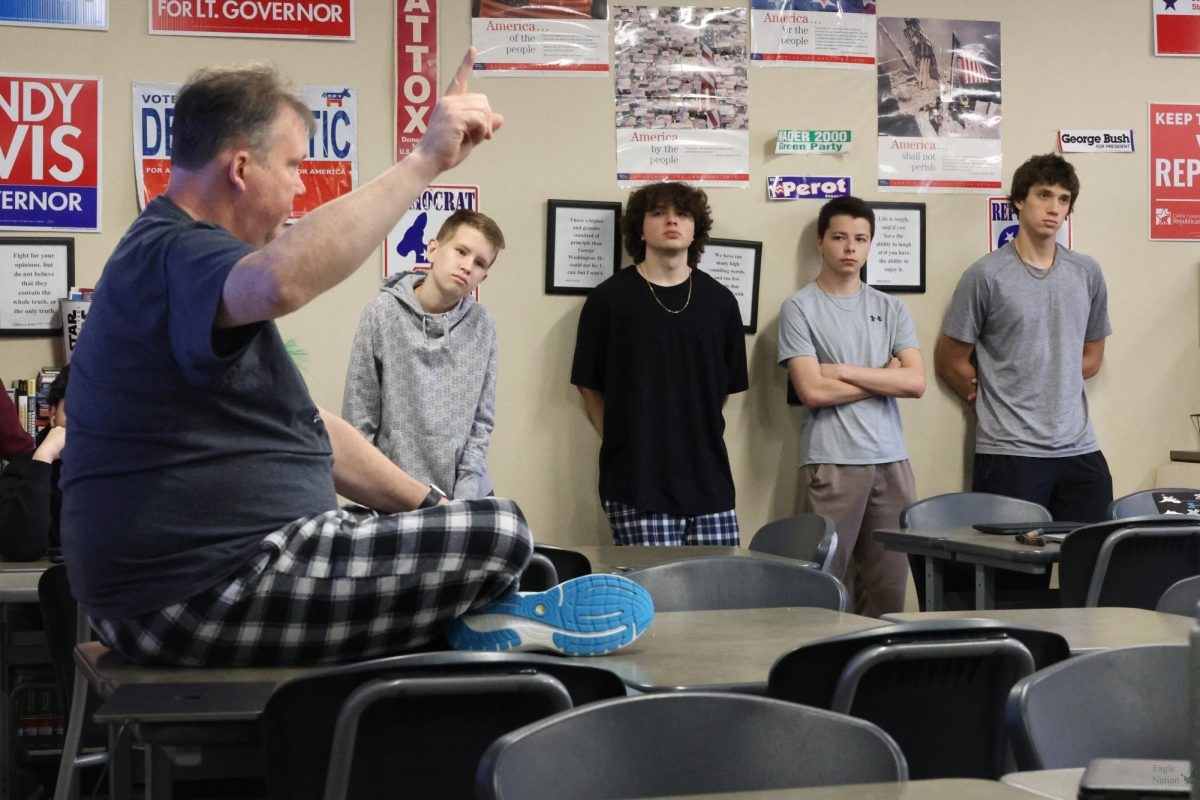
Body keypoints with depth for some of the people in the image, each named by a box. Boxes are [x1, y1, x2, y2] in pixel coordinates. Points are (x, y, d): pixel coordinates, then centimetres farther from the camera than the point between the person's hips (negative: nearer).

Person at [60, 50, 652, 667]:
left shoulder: (168, 256, 18)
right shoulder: (171, 257, -17)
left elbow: (304, 426, 21)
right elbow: (283, 280, -44)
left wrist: (428, 507, 16)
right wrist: (425, 160, -37)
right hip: (203, 600, -12)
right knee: (500, 534, -11)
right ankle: (492, 617, 16)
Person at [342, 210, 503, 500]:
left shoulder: (483, 326, -1)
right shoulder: (383, 313, -6)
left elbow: (482, 420, 3)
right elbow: (359, 418, -3)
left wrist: (465, 494, -6)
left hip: (467, 494, 2)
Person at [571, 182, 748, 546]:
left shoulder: (719, 301, 8)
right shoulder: (609, 299, 0)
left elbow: (728, 386, 15)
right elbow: (590, 388, 4)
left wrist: (697, 438, 11)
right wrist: (625, 445, 1)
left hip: (708, 480, 3)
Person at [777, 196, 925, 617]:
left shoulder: (891, 309, 12)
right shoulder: (799, 308, 0)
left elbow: (915, 382, 0)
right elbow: (813, 390, -10)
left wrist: (844, 370, -7)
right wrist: (884, 376, -2)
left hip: (891, 460, 4)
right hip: (830, 461, -4)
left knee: (888, 586, 6)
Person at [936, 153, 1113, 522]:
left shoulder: (1087, 273, 9)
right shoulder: (985, 276, -4)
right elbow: (952, 363, 1)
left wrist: (1055, 392, 7)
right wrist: (998, 404, 7)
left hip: (1079, 450, 4)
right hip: (1009, 451, -4)